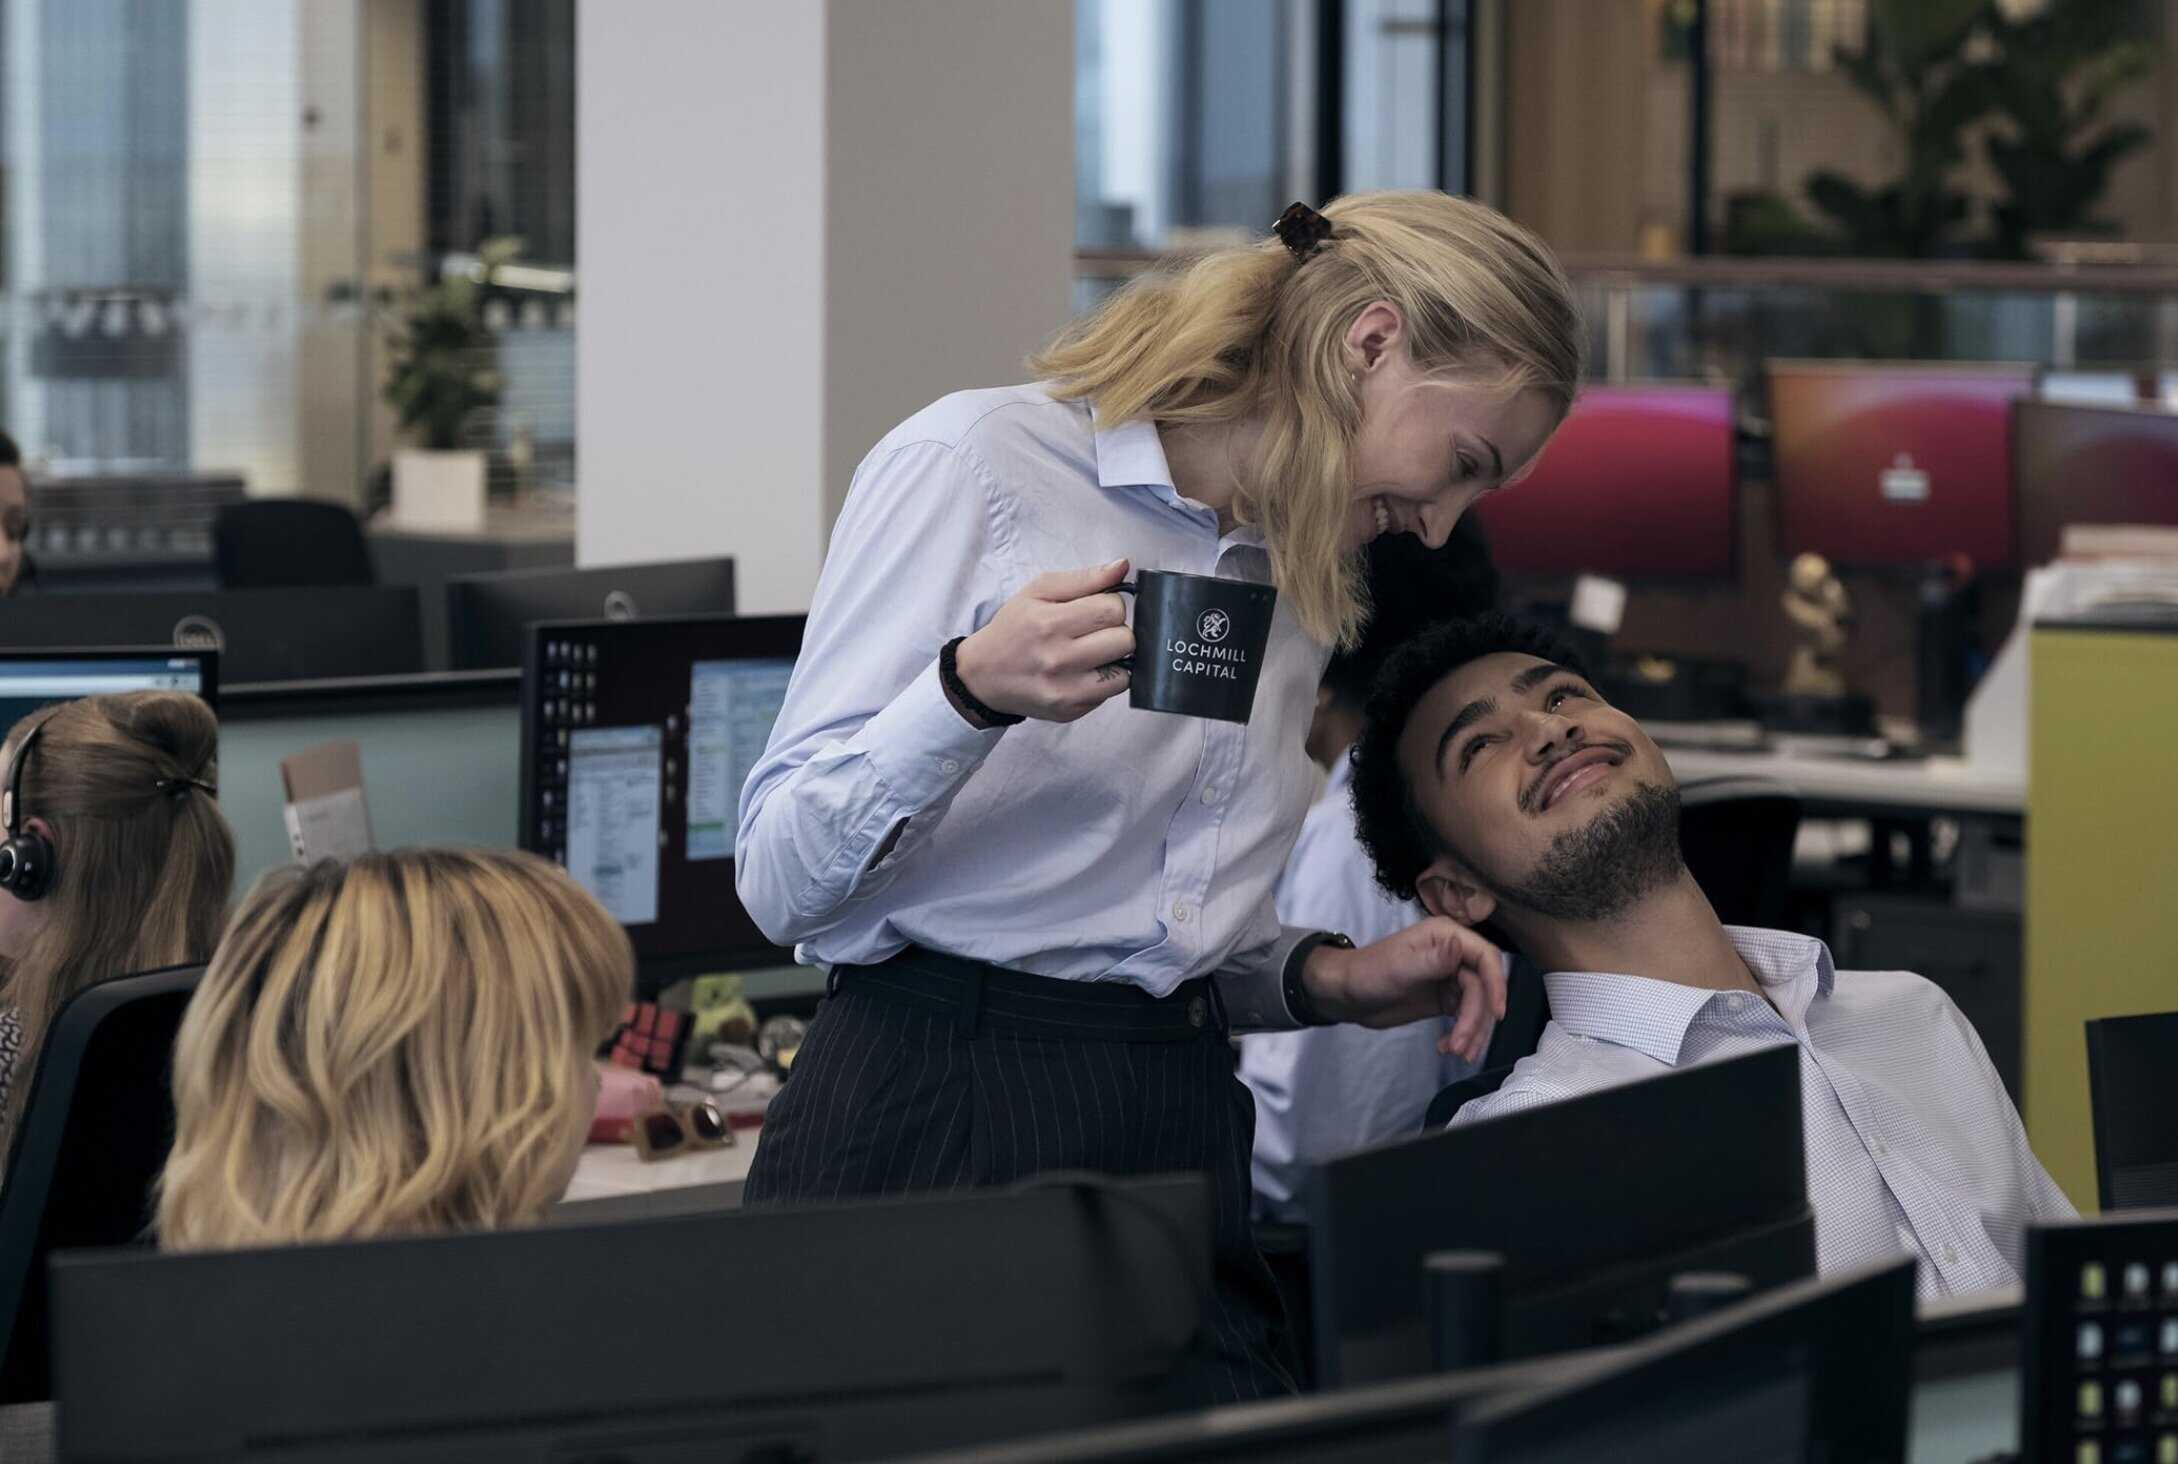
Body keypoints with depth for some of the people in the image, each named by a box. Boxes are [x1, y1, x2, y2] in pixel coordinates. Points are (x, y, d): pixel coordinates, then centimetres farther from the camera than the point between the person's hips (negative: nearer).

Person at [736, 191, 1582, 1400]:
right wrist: (974, 693, -25)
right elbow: (783, 881, -10)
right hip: (936, 1118, -7)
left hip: (1183, 1141, 7)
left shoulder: (1297, 591, 17)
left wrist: (1319, 979, 7)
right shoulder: (975, 464, -6)